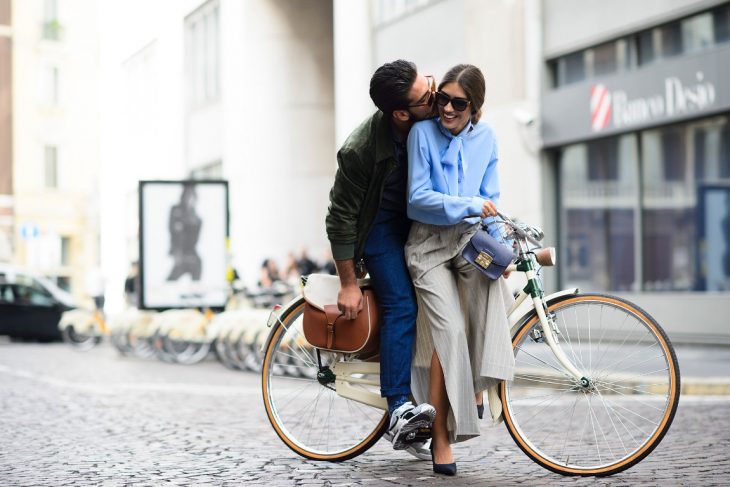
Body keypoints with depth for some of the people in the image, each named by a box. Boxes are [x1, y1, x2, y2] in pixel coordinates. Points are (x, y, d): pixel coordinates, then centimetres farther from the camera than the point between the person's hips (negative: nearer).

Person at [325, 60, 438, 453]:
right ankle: (399, 411, -22)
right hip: (382, 224, -5)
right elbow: (341, 217, -20)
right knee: (401, 306, -19)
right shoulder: (360, 150, -30)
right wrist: (348, 284, -16)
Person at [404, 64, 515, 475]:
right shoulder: (423, 132, -6)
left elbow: (489, 202, 10)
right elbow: (418, 199, -10)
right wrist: (469, 205, -19)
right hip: (430, 241, -3)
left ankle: (481, 387, -17)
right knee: (448, 329, -19)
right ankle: (441, 439, -13)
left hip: (471, 238, 4)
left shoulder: (485, 137, 6)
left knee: (492, 284, -30)